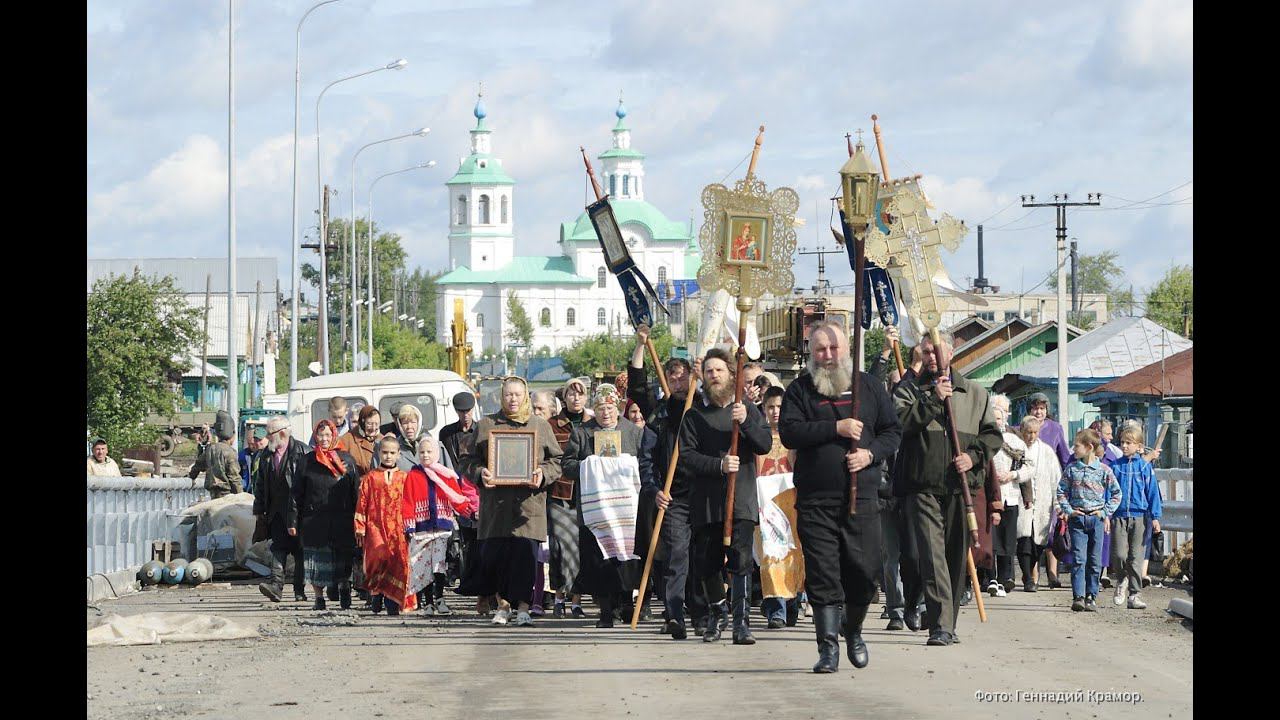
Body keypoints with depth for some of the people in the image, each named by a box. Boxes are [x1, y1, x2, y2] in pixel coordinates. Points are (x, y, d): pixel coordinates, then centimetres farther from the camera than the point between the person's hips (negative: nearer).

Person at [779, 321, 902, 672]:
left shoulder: (869, 386, 12)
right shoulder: (800, 390, 6)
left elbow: (893, 431, 13)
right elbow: (789, 432, -8)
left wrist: (870, 453, -7)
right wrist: (836, 428, -14)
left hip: (862, 498, 2)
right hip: (815, 501, -1)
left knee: (865, 572, 2)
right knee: (822, 576, -5)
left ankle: (853, 632, 27)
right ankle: (828, 647, -2)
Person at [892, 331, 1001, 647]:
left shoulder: (974, 393, 15)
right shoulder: (908, 390, 9)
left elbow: (992, 434, 15)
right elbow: (900, 422, -10)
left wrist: (974, 455, -3)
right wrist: (933, 399, -13)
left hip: (960, 489, 3)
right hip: (923, 487, -3)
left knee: (957, 556, 7)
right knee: (932, 555, -13)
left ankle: (946, 622, 19)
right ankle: (940, 625, -19)